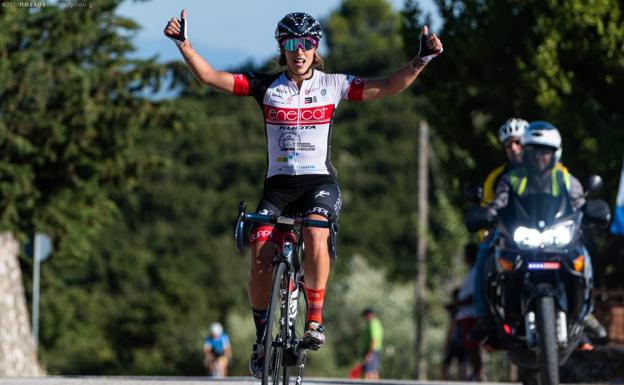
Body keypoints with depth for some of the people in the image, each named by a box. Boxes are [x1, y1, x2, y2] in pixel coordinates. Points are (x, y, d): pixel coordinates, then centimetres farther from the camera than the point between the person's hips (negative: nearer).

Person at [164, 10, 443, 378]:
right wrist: (184, 45, -15)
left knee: (316, 236, -33)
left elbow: (389, 86, -3)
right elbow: (211, 77, -3)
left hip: (320, 182, -1)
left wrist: (421, 61, -16)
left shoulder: (333, 85, 2)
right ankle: (261, 339, 2)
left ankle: (315, 317, -15)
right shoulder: (266, 86, 2)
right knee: (260, 259, -17)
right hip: (278, 185, 1)